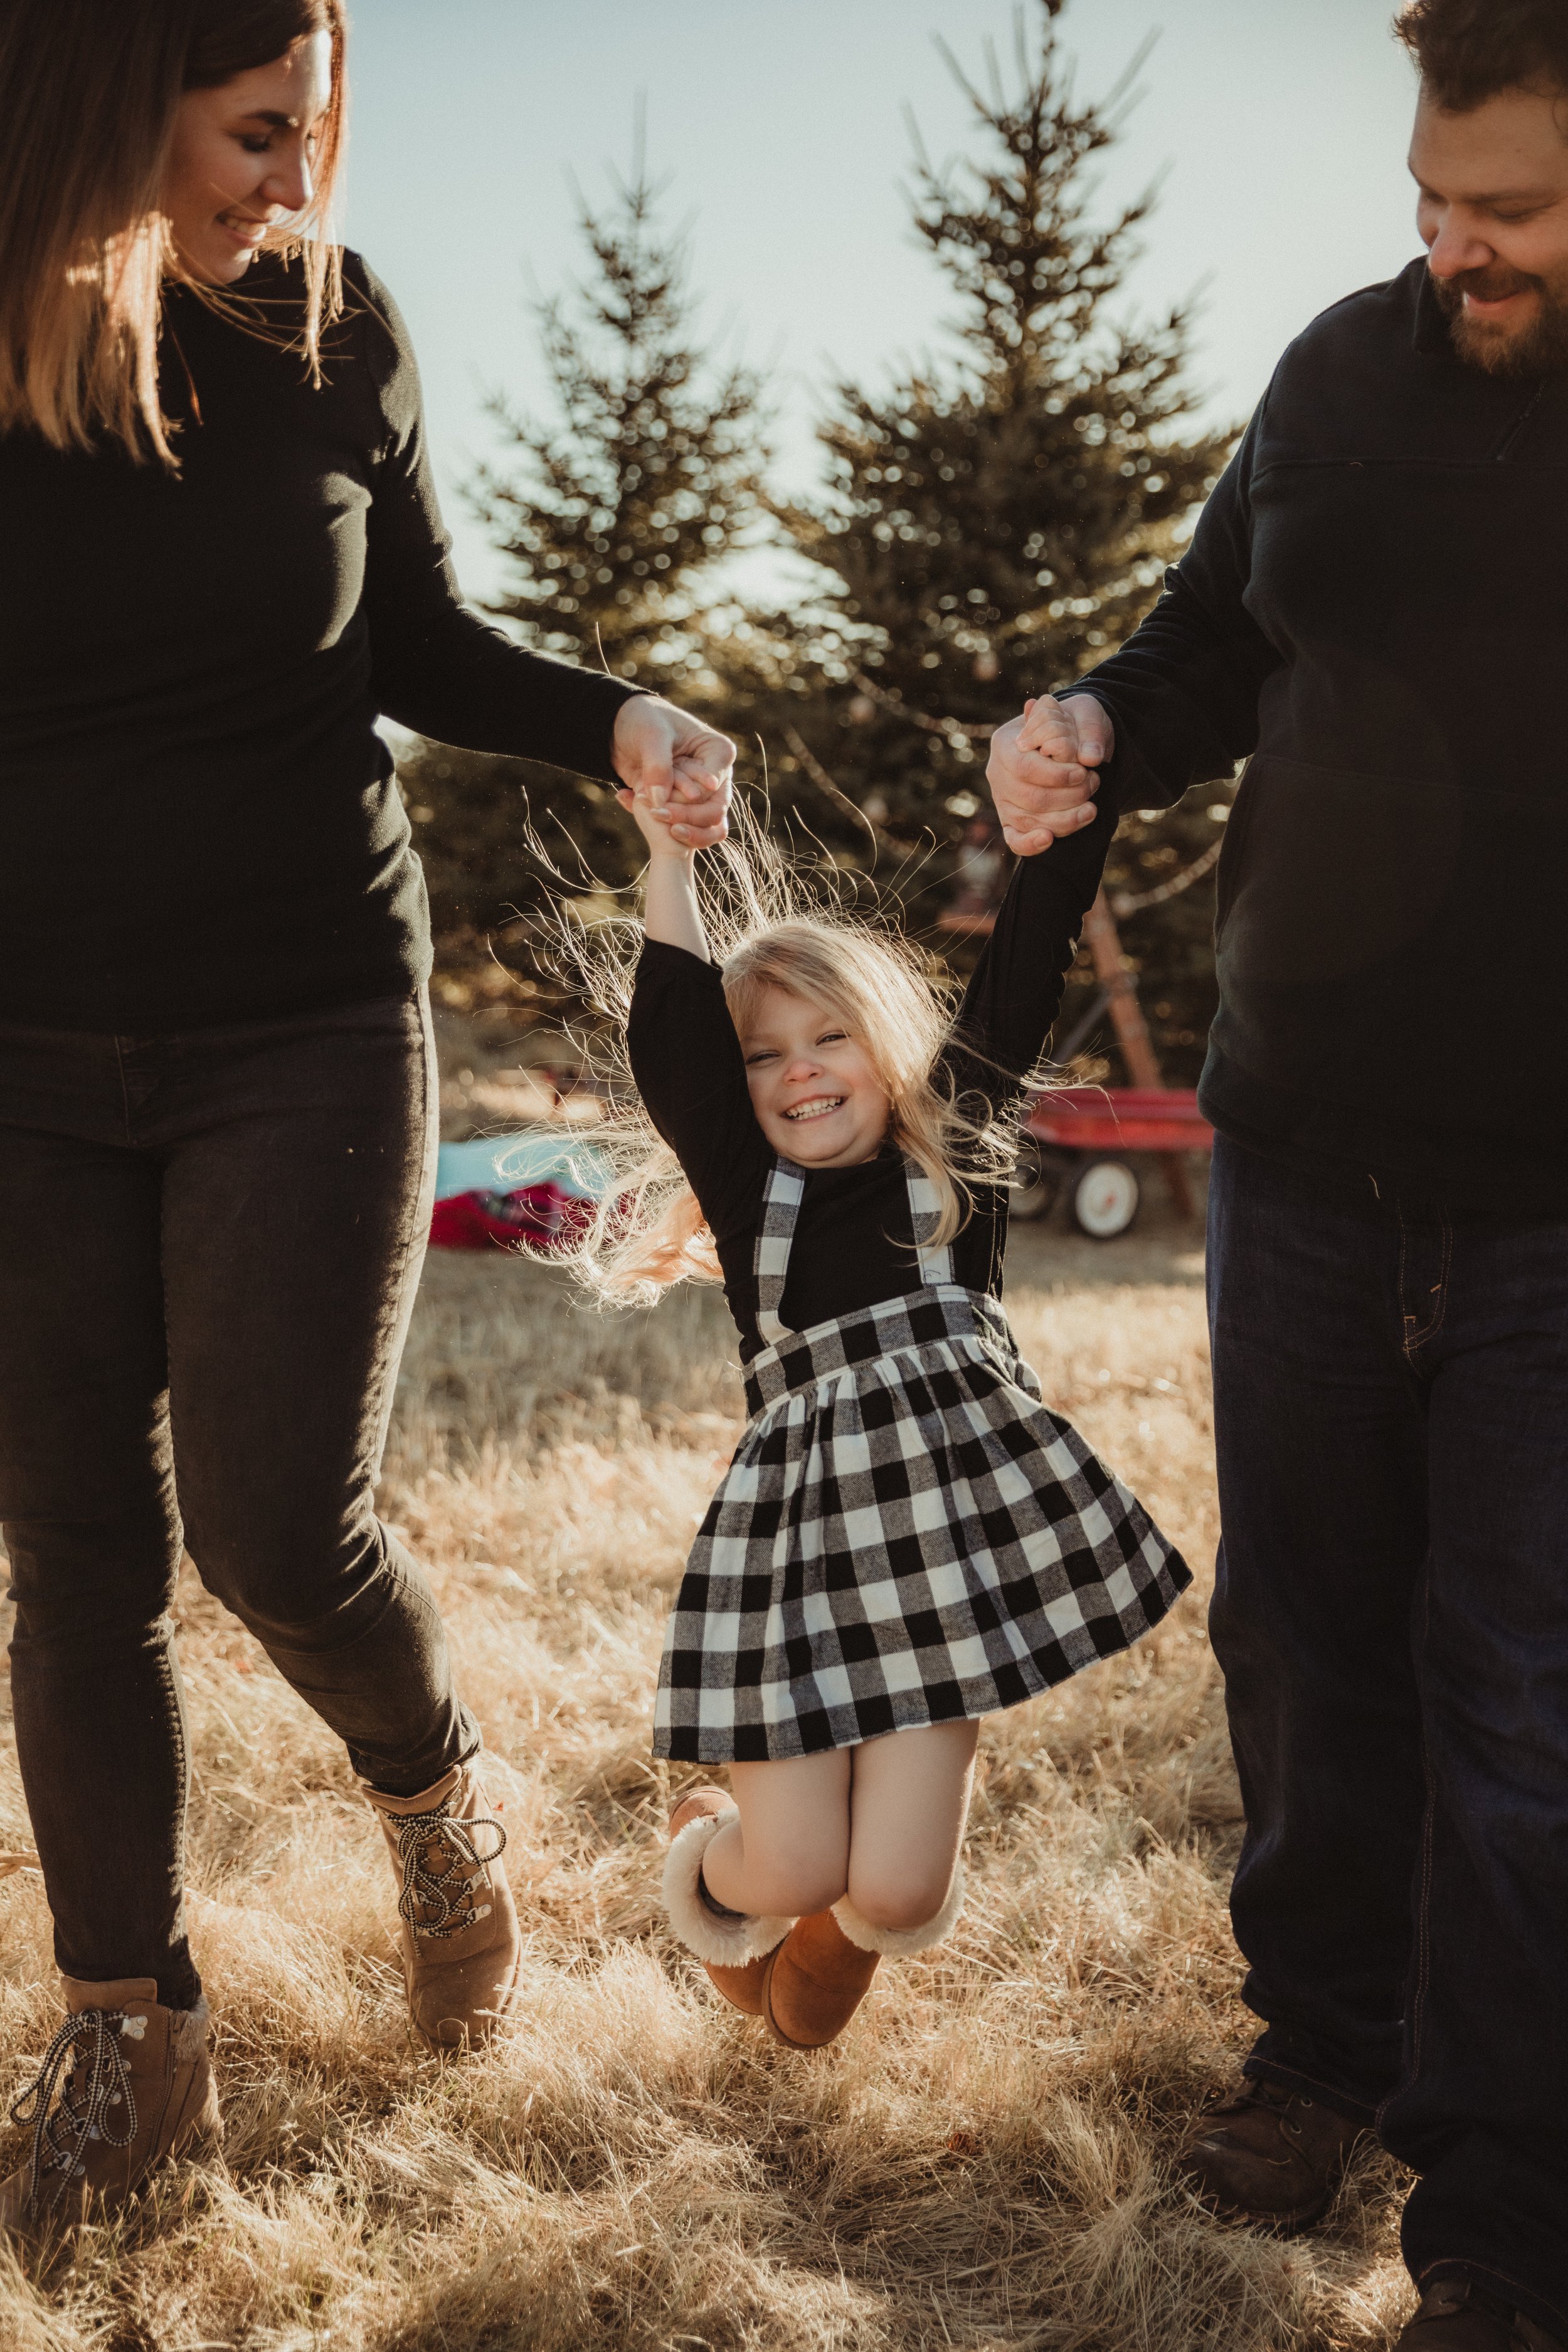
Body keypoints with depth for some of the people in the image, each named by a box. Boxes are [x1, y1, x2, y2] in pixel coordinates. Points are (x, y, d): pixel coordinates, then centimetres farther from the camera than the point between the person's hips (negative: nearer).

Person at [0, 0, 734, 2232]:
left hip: (306, 1037, 0)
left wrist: (616, 722, -6)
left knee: (277, 1527, -5)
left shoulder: (330, 328, -3)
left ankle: (439, 1798, 31)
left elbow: (420, 648, 9)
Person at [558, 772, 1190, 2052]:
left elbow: (1020, 986, 2)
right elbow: (670, 1041, -5)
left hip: (952, 1522, 0)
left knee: (894, 1891, -4)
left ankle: (850, 1921, 34)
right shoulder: (745, 1191, 7)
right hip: (796, 1526, 0)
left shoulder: (957, 1158, 9)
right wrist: (673, 862, -10)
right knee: (785, 1875, -1)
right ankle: (713, 1857, 36)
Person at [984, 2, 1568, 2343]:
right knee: (1307, 1637, 17)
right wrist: (1091, 735, -7)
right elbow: (1218, 649, 15)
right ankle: (1326, 2044, 39)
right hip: (1305, 1158, 5)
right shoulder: (1353, 367, 4)